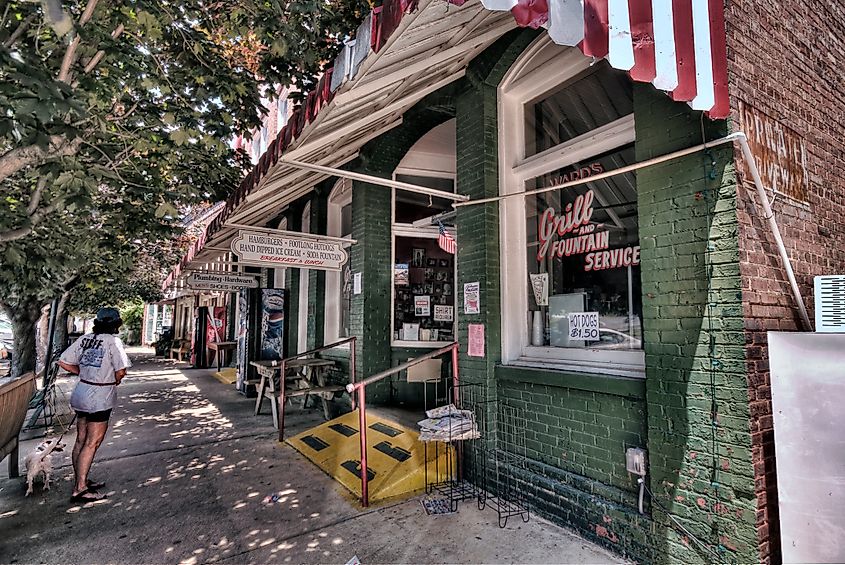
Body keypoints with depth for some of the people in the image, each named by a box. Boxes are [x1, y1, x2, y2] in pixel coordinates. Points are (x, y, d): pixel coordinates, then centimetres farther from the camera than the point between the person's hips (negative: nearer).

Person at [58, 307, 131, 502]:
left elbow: (63, 362, 7)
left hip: (82, 392, 8)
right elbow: (121, 371, -21)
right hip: (100, 398, -7)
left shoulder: (85, 339, 4)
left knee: (81, 440, 17)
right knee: (92, 443, 0)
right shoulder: (113, 341, -15)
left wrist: (84, 372, 13)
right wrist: (115, 382, 0)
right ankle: (80, 489, 4)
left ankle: (81, 481, 30)